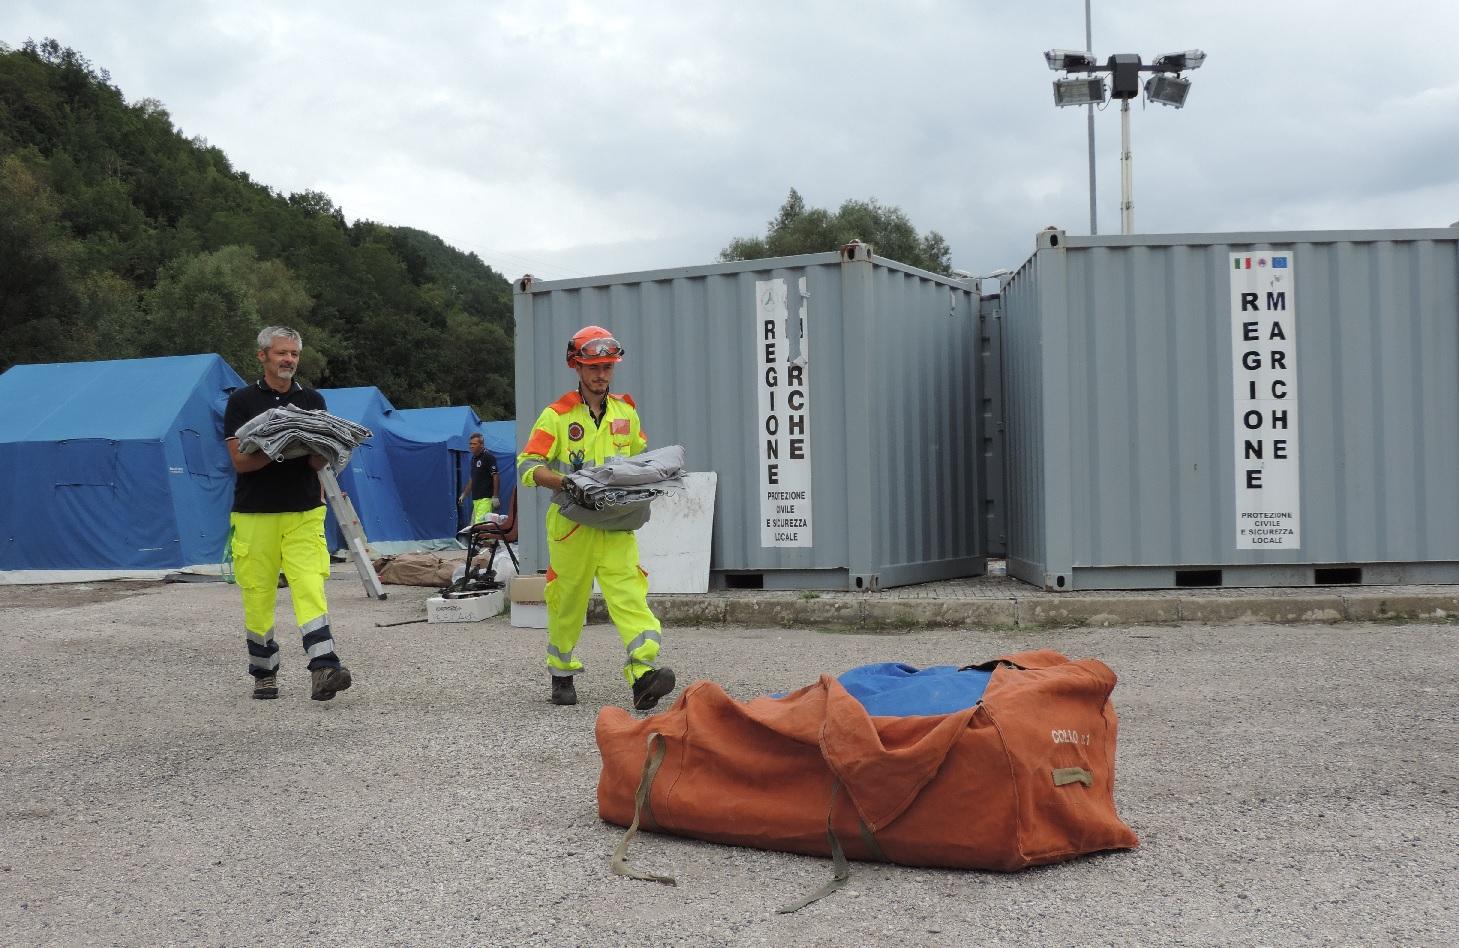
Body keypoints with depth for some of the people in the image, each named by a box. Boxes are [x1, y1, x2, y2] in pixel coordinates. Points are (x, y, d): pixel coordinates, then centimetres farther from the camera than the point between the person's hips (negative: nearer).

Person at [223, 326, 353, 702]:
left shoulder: (313, 401, 9)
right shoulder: (242, 401, 2)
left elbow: (320, 462, 5)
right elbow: (240, 460, -6)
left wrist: (314, 451, -18)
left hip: (304, 514, 1)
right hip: (254, 515, -1)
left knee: (310, 587, -13)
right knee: (258, 597, 5)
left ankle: (324, 669, -21)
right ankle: (264, 674, 18)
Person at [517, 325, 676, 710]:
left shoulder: (626, 411, 11)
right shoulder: (557, 415, -3)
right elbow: (528, 466, -8)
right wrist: (567, 484, -23)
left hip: (617, 524, 2)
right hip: (572, 524, -2)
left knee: (630, 593, -13)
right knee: (568, 600, 8)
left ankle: (644, 672, -24)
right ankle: (561, 675, 26)